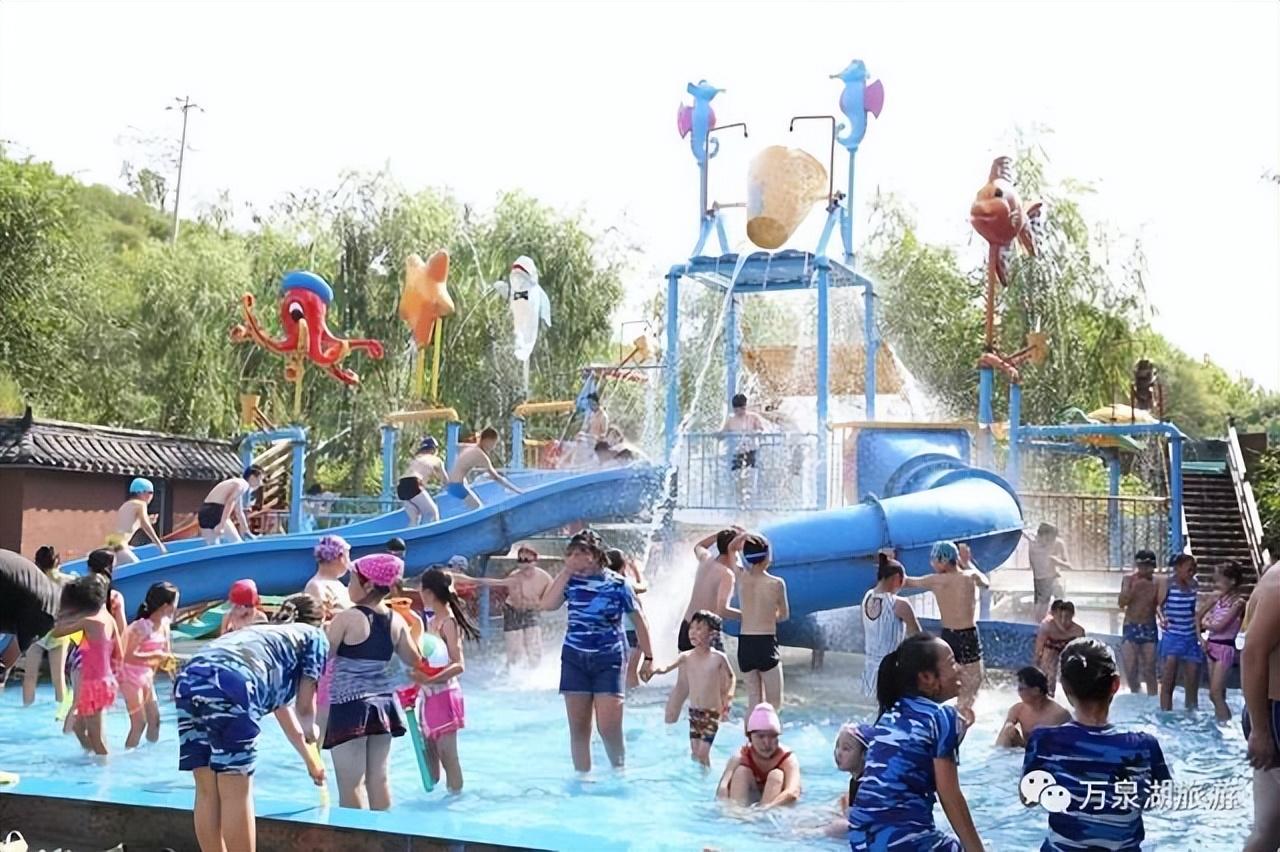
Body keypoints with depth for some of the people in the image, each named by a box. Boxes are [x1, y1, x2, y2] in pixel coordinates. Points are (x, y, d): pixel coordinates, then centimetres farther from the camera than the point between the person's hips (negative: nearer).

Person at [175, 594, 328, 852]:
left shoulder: (264, 633, 42)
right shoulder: (314, 637, 23)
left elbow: (282, 707, 50)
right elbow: (305, 707, 17)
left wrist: (311, 761, 60)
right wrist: (311, 734, 40)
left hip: (189, 680, 7)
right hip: (230, 684, -7)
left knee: (208, 792, 14)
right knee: (236, 793, 1)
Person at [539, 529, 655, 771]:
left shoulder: (617, 584, -6)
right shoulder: (571, 580, 2)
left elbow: (638, 620, 2)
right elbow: (547, 605, -12)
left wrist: (648, 658, 2)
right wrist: (566, 571, -12)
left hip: (608, 660, -3)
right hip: (574, 658, 3)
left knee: (609, 728, -8)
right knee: (578, 727, 5)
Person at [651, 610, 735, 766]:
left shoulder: (718, 658, -9)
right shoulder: (686, 657, -1)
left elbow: (731, 678, 5)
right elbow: (666, 668, -9)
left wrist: (729, 696, -8)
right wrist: (656, 669, -31)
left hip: (712, 712, -4)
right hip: (694, 711, 4)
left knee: (703, 753, -8)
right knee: (694, 752, 8)